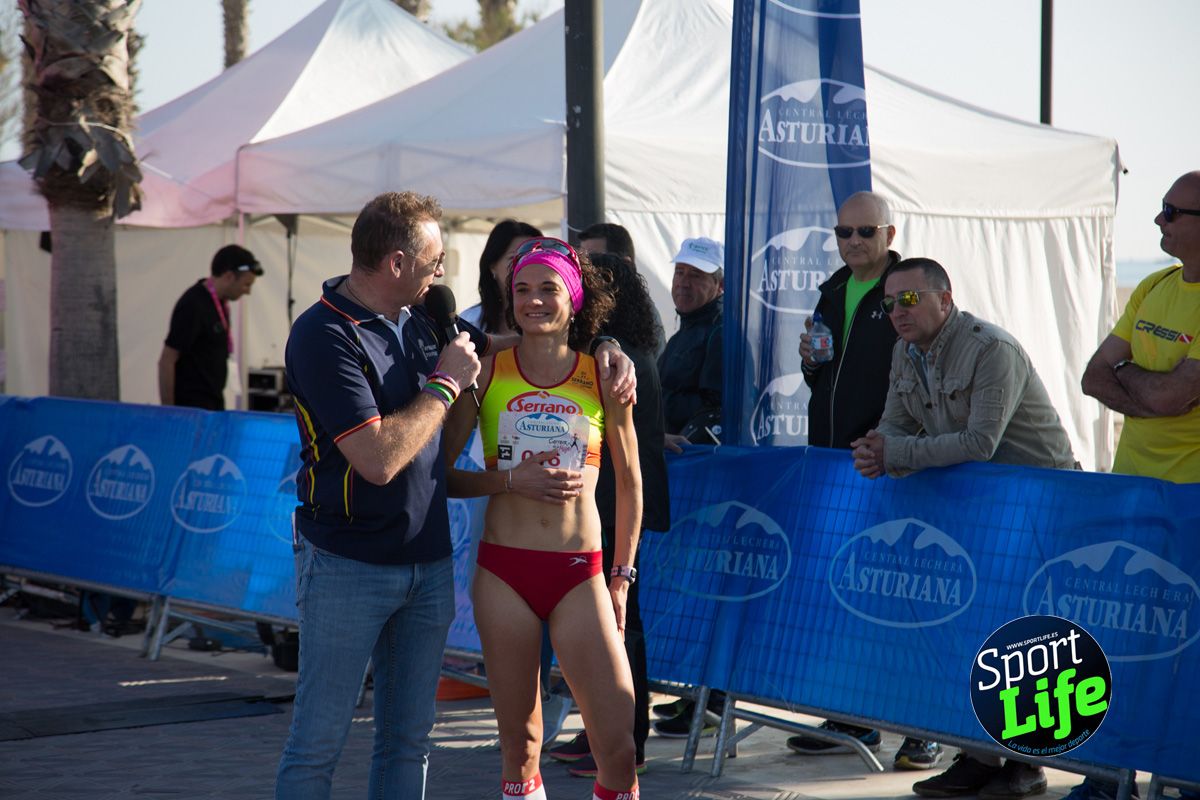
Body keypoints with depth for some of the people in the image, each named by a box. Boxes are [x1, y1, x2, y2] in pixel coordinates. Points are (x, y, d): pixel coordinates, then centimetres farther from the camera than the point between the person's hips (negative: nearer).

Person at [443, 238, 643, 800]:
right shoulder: (487, 372, 2)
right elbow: (441, 475, 4)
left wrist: (622, 577, 10)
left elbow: (629, 483, 13)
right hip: (504, 569, 0)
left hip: (579, 574, 0)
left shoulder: (604, 378, 3)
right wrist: (510, 481, -11)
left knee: (618, 747, -7)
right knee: (519, 742, 7)